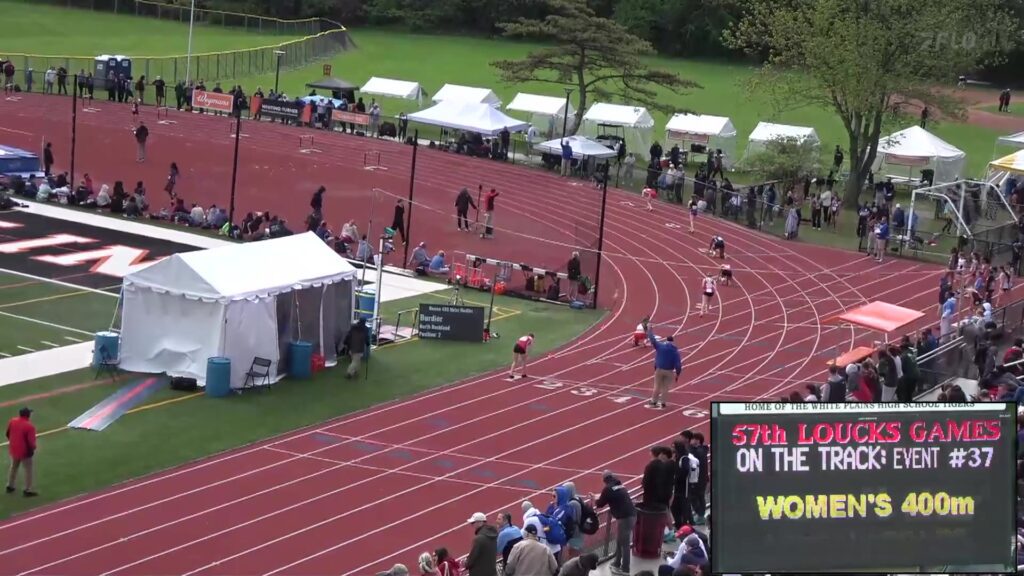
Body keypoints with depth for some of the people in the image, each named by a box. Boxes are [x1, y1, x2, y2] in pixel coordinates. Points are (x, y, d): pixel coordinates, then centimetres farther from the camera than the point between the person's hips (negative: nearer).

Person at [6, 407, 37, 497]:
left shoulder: (12, 421, -6)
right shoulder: (29, 426, -25)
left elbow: (8, 434, 6)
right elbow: (31, 441, -23)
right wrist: (33, 449, -3)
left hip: (13, 449, 6)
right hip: (25, 451, -6)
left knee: (13, 468, 25)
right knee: (28, 470, 9)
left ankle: (10, 486, 36)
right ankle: (27, 490, 12)